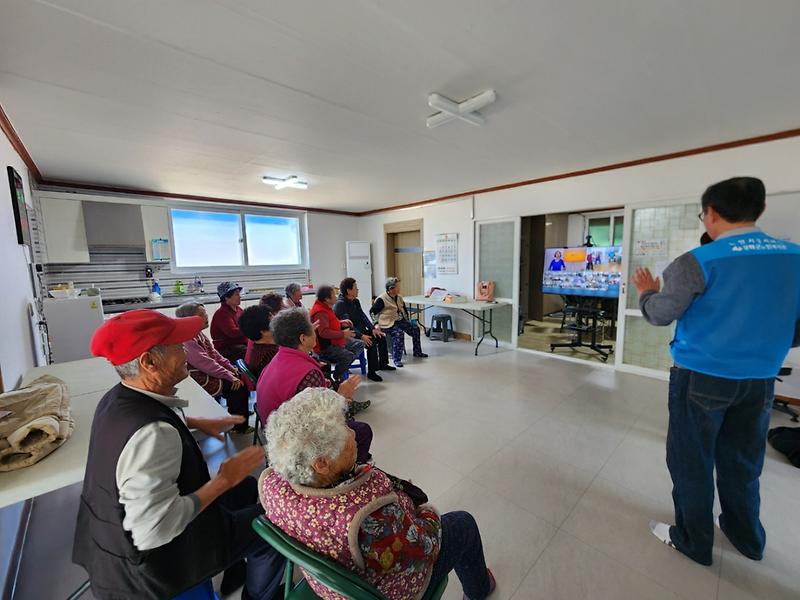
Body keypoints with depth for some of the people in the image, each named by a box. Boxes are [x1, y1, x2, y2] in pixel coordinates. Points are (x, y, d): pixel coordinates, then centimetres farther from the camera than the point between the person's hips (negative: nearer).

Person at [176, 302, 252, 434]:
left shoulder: (198, 333, 4)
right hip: (200, 381, -9)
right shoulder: (187, 340, -26)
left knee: (239, 377, 6)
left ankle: (239, 412, 24)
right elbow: (206, 364, -28)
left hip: (208, 373, 9)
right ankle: (239, 427, 4)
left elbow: (214, 353, 9)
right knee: (239, 386, -11)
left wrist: (232, 369, 2)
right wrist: (230, 376, -22)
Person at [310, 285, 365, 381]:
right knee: (348, 356, -28)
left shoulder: (326, 307, 9)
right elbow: (324, 332, -34)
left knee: (360, 344, 7)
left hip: (334, 340, 11)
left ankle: (343, 365, 7)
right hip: (325, 346, -11)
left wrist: (341, 322, 7)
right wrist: (343, 334, -26)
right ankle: (337, 377, -3)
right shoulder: (320, 312, -24)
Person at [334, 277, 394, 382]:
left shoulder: (355, 301, 9)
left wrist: (373, 328, -7)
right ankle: (371, 372, -16)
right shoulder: (340, 304, -19)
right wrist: (361, 336, -34)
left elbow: (363, 316, 7)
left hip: (360, 330, 9)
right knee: (371, 342, -26)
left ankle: (382, 364, 20)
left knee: (381, 336, 5)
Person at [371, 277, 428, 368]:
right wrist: (377, 324, -18)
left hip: (400, 320, 8)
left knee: (415, 329, -1)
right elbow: (372, 312, -13)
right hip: (388, 324, -8)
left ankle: (417, 352, 18)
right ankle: (396, 359, -22)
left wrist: (407, 320, 15)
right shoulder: (381, 299, -15)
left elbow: (404, 310, 23)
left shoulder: (399, 297, 10)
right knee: (399, 333, -34)